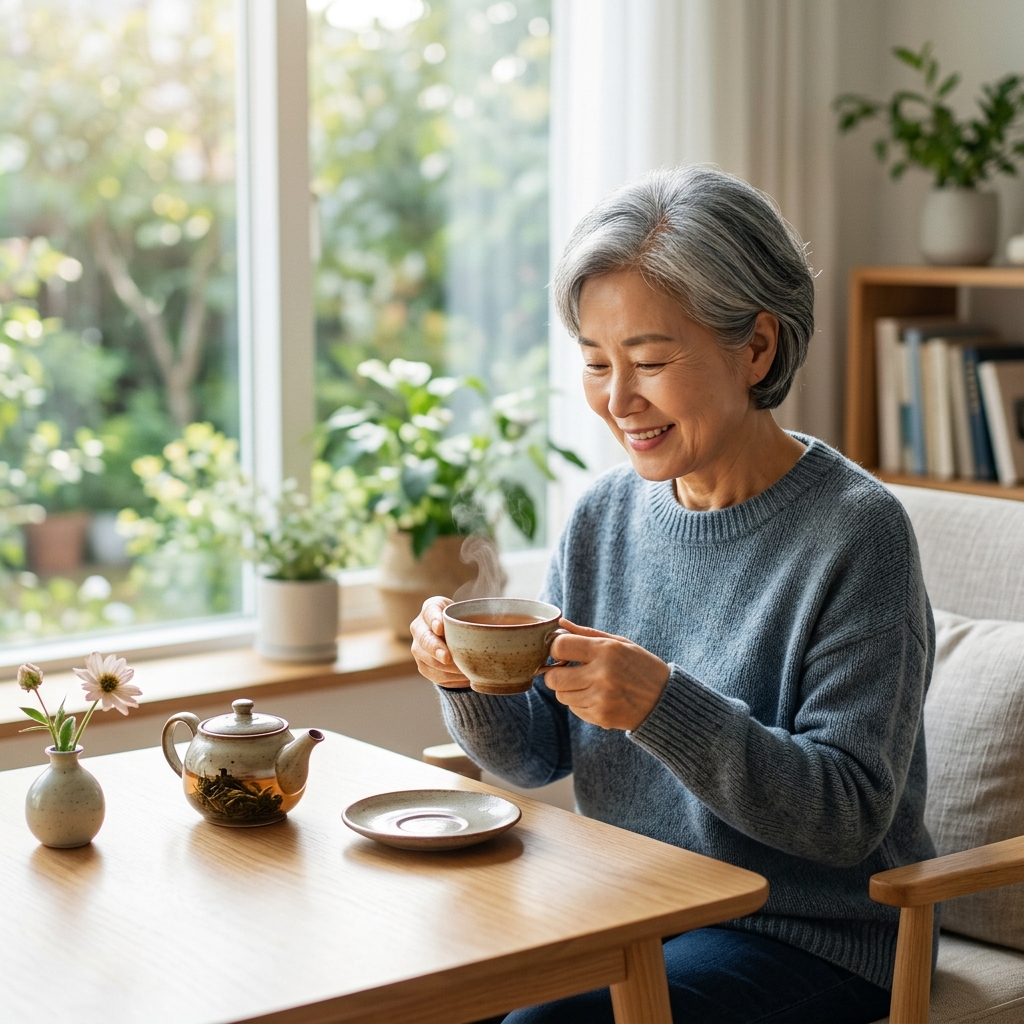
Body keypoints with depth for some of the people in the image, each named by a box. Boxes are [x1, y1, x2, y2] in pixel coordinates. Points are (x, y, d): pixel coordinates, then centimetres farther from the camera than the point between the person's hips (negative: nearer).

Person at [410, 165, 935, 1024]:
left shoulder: (855, 530, -17)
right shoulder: (606, 514, 2)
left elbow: (849, 817, -20)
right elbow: (537, 756, 8)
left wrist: (664, 707, -31)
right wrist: (471, 680, -14)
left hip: (816, 943, -5)